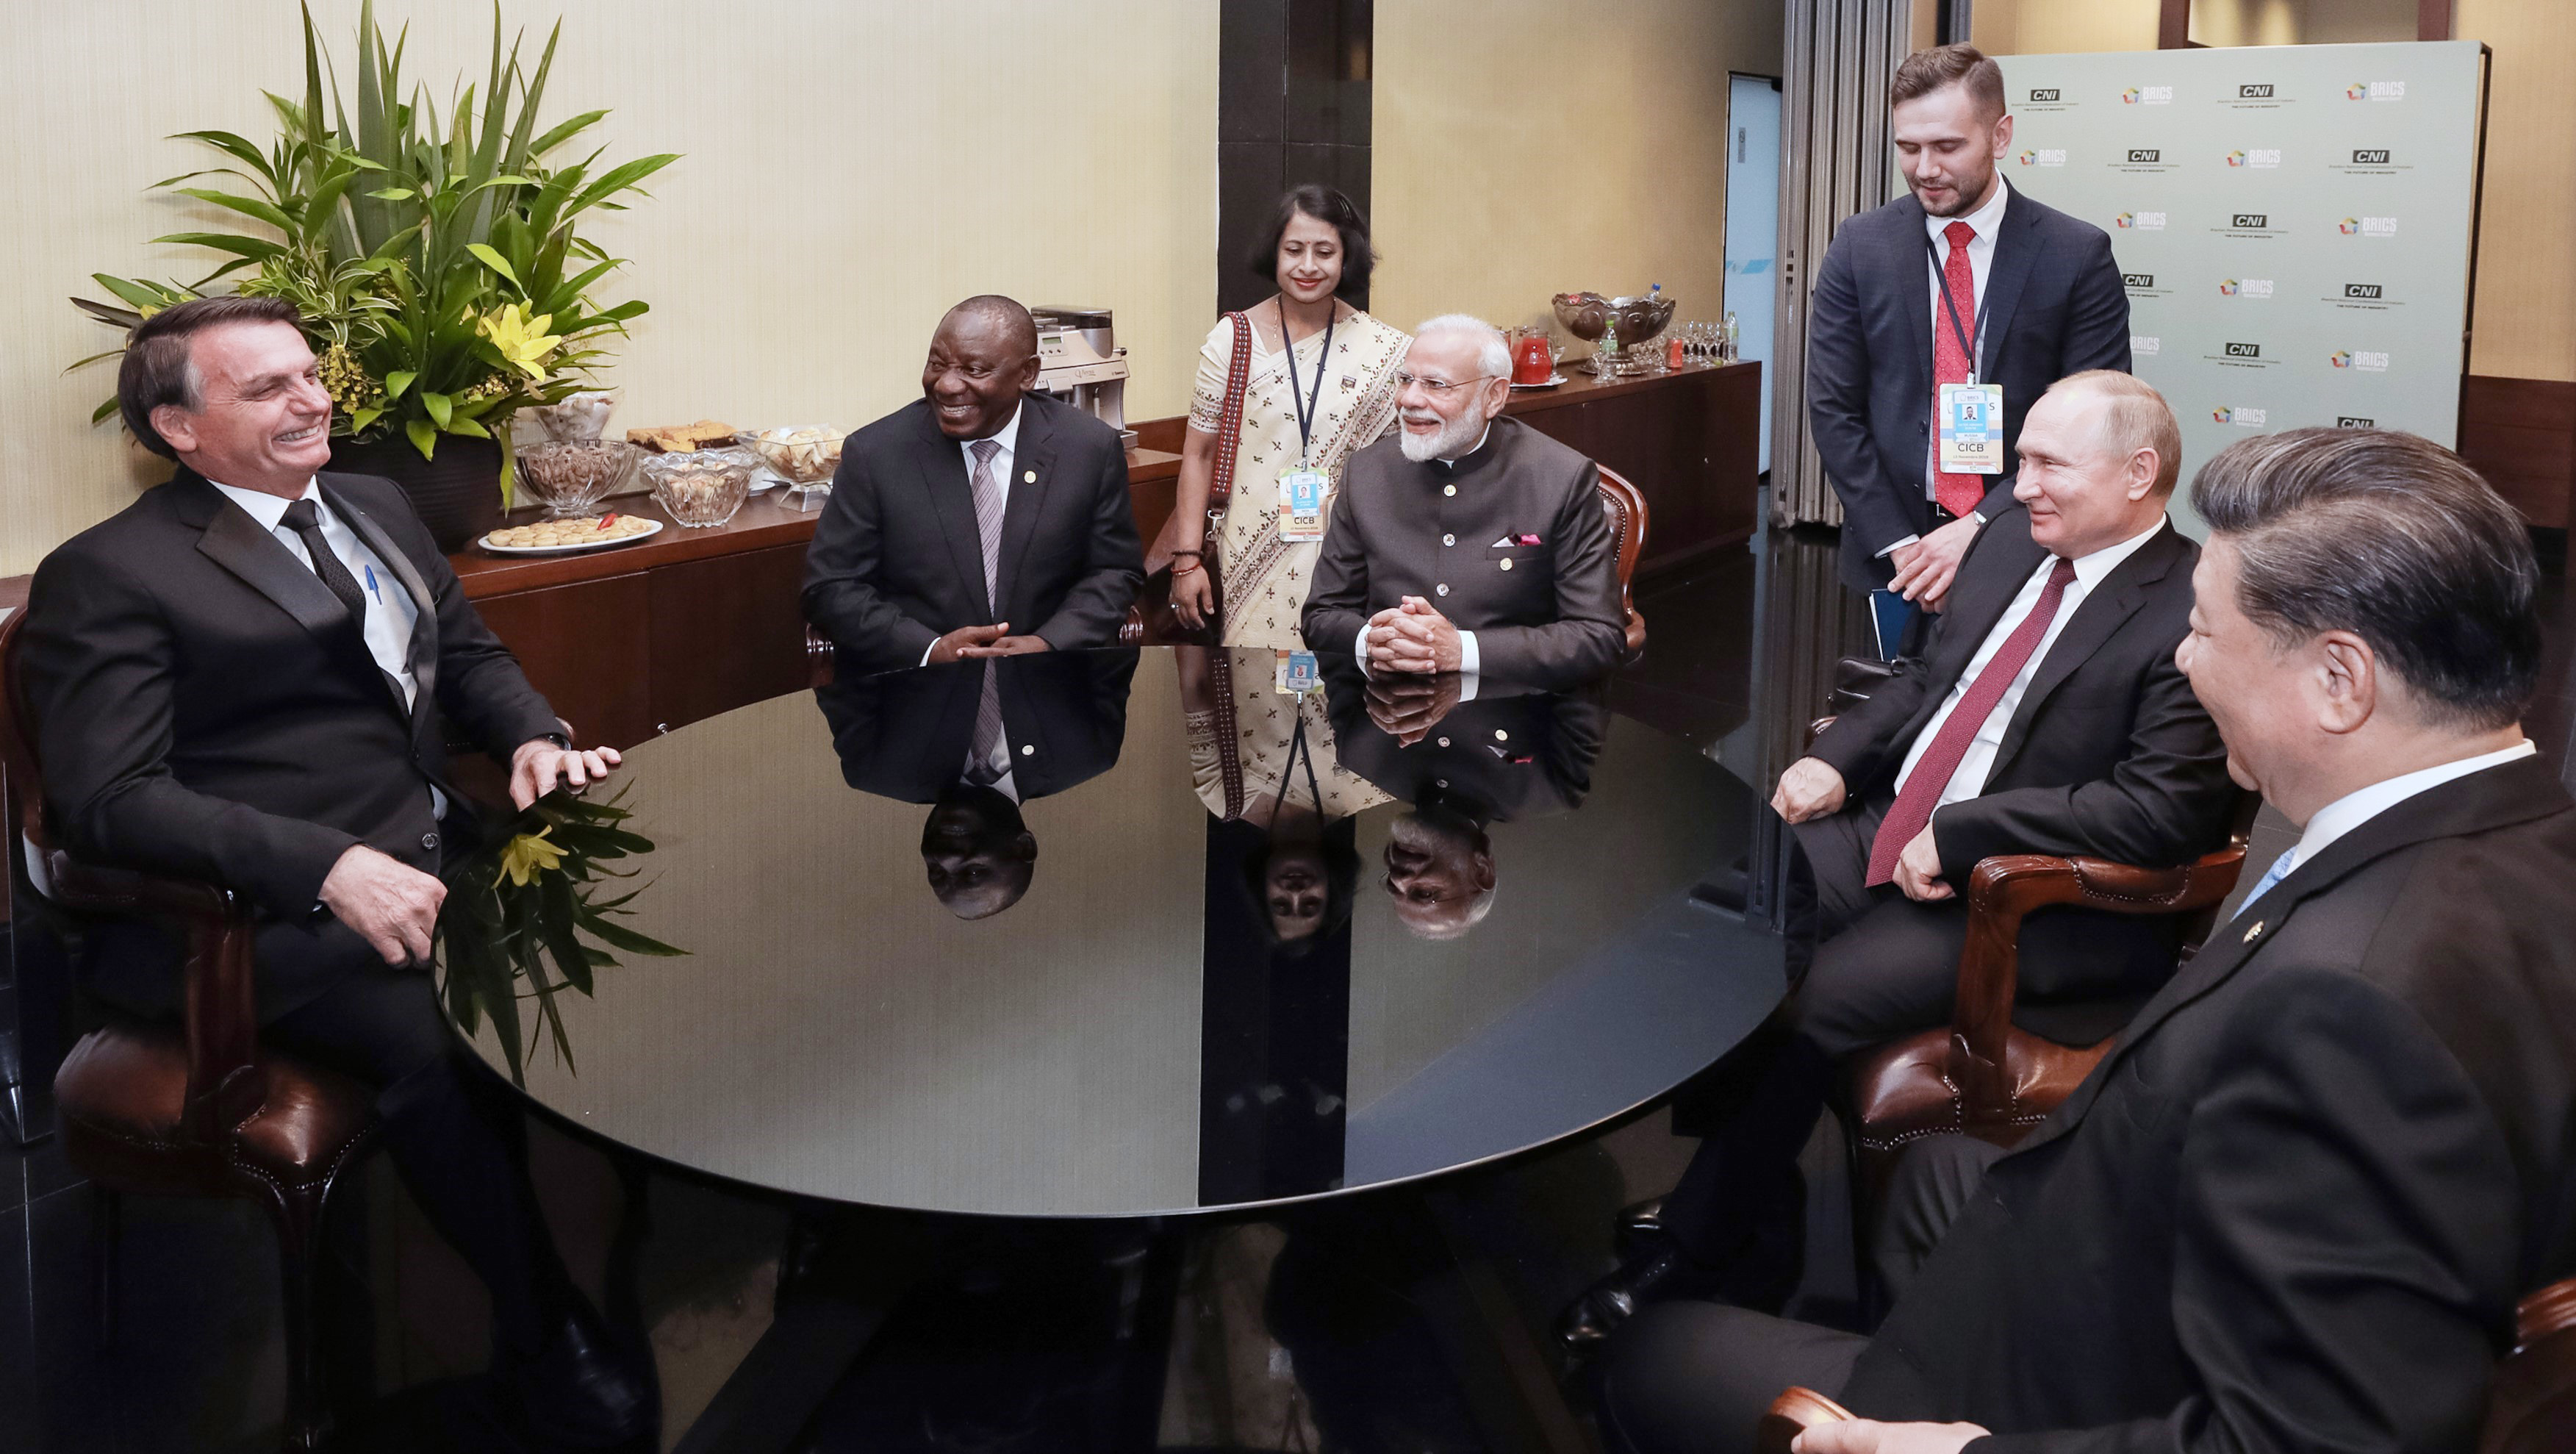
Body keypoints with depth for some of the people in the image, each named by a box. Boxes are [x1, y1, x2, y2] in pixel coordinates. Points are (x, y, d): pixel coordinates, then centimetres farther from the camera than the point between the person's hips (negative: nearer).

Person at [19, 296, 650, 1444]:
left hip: (431, 861, 7)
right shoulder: (105, 576, -6)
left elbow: (469, 654, 26)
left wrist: (531, 736, 1)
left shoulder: (376, 507, 18)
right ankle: (546, 1344, -11)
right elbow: (112, 799, -15)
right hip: (273, 912, -7)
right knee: (440, 1040, -32)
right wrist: (331, 867, -27)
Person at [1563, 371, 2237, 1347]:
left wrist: (1957, 835, -21)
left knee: (1799, 1009, -24)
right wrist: (1836, 759, 2)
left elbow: (2166, 809, -22)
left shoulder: (2196, 613, -15)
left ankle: (1694, 1258, -3)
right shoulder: (2011, 540, 10)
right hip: (1887, 829, 8)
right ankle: (1756, 1226, 1)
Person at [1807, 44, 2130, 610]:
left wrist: (1980, 529, -16)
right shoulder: (1860, 246, 0)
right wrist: (1899, 544, -9)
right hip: (1890, 559, 1)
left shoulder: (2079, 255, -4)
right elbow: (1834, 408, -1)